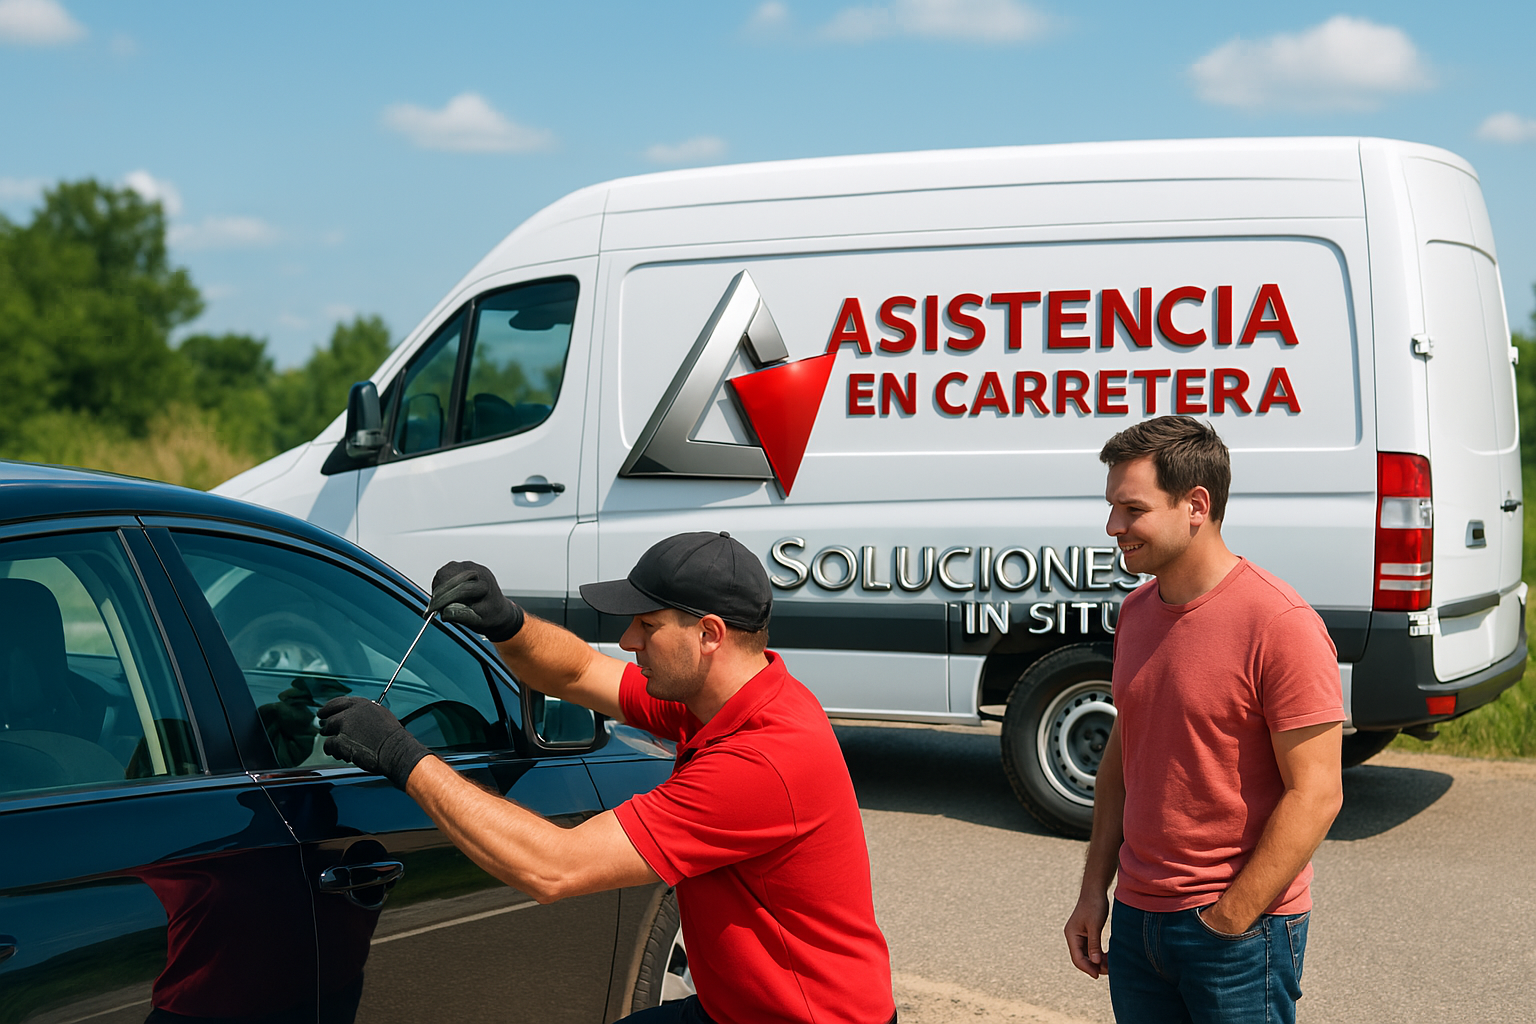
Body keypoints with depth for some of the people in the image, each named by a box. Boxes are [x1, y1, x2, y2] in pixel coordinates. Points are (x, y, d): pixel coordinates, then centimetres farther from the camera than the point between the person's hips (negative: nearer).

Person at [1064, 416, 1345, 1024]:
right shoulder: (1136, 612, 7)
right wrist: (1094, 892, 10)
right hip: (1136, 918, 7)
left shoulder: (1279, 625, -16)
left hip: (1243, 928, -6)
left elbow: (1315, 796, -17)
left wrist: (1226, 923, -16)